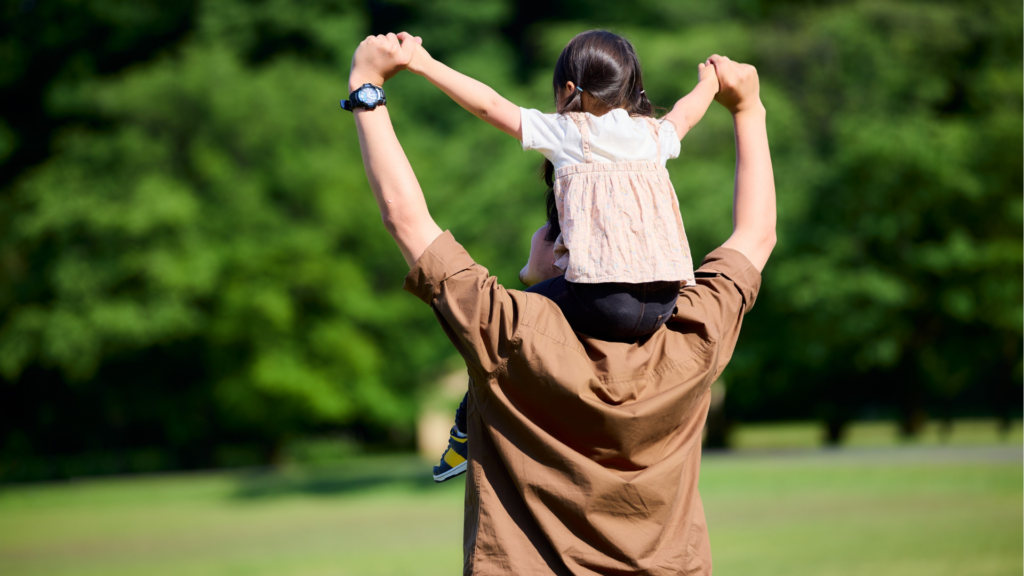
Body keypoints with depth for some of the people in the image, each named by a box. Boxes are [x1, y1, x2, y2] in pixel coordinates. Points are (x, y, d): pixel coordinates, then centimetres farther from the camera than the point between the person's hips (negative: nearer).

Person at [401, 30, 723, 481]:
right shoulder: (655, 136, 19)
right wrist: (709, 84, 63)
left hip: (600, 300, -5)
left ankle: (468, 431, 18)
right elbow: (686, 114, 42)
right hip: (663, 304, 5)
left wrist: (426, 65, 11)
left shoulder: (567, 133, 6)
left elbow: (489, 105, 5)